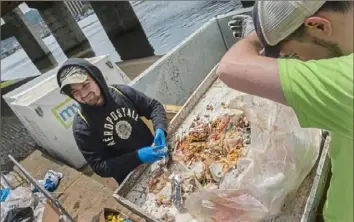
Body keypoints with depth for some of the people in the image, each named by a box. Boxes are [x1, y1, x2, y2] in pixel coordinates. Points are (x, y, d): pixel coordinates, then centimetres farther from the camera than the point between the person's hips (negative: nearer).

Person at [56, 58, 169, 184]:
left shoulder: (122, 92, -15)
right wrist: (138, 156, -32)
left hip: (155, 155, 3)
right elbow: (99, 167, -20)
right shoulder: (82, 127, -22)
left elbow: (154, 106, -5)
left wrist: (159, 129, -25)